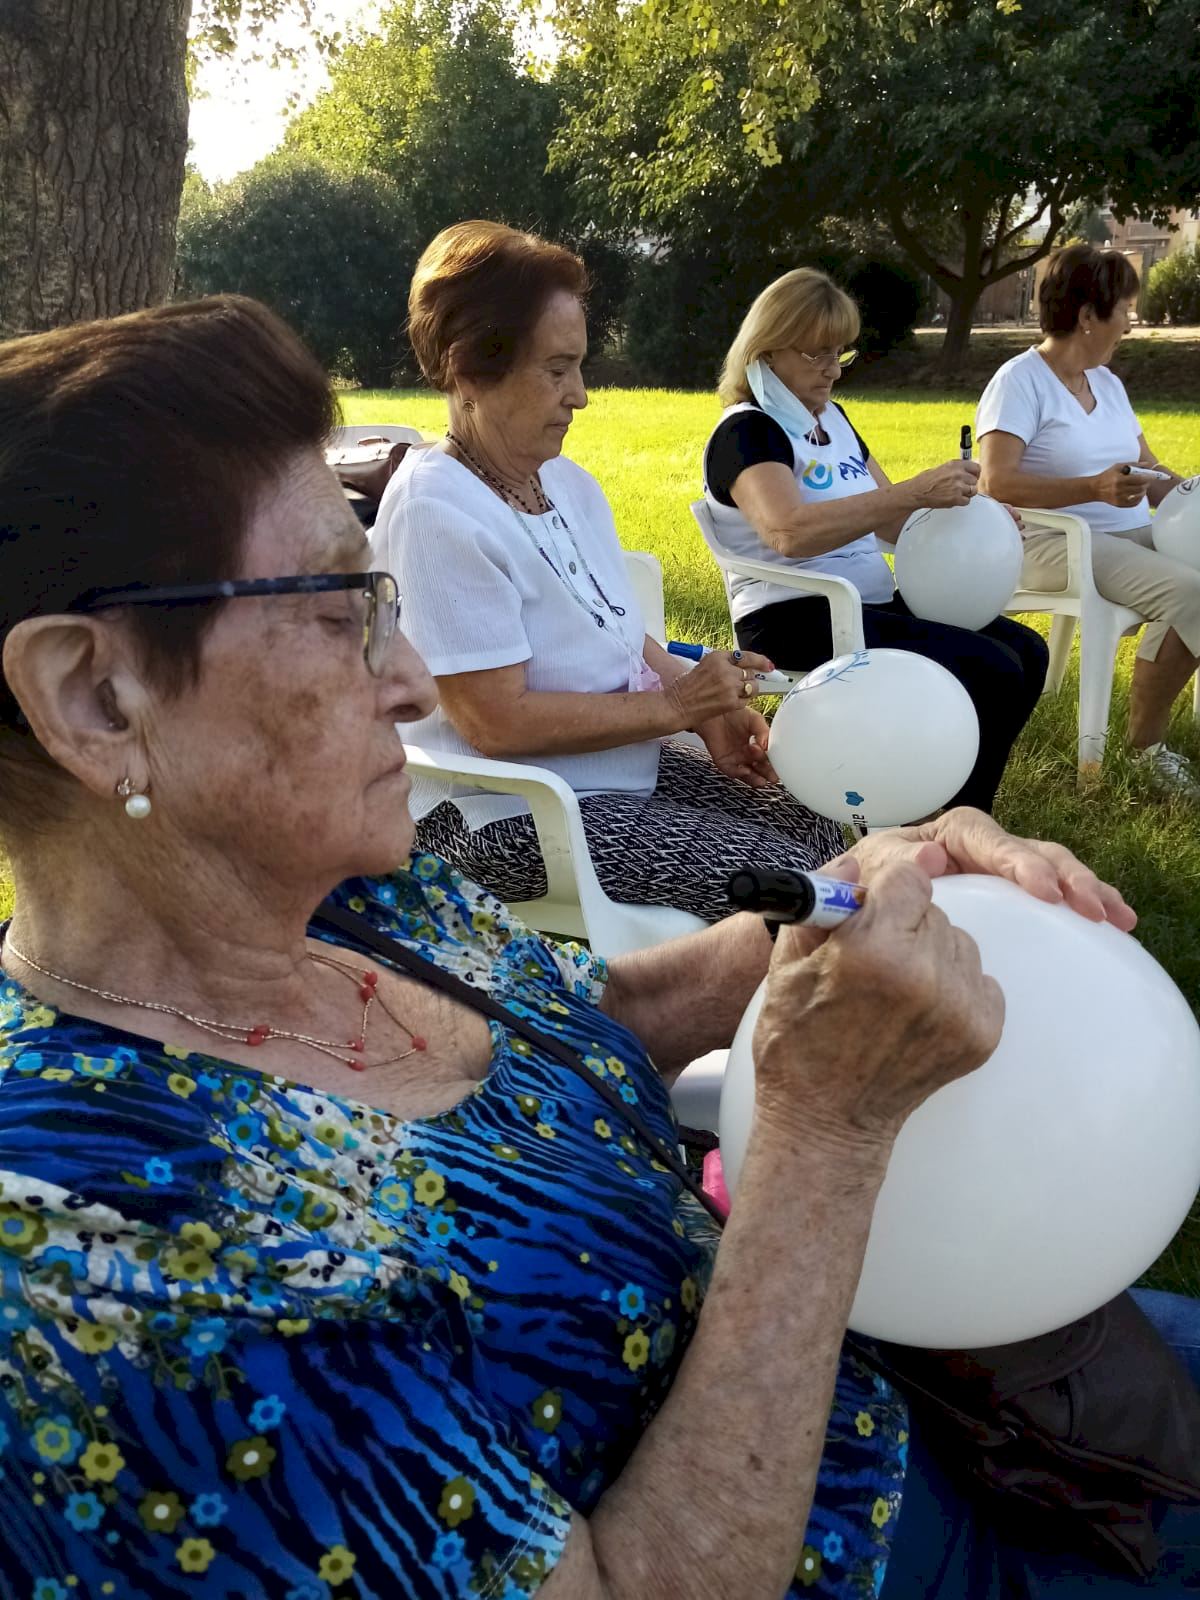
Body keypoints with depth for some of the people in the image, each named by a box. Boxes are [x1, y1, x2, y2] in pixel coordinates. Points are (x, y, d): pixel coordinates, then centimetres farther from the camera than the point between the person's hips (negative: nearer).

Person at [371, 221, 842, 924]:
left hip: (629, 759, 9)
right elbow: (498, 721, -24)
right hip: (502, 813, -8)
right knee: (786, 881, -15)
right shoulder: (437, 511, -21)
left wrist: (709, 708, -4)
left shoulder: (569, 482, 6)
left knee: (828, 833, 2)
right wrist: (676, 706, -17)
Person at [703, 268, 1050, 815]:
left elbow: (890, 520, 24)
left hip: (874, 603, 9)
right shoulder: (747, 432, -11)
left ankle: (959, 822, 6)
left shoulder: (832, 419, 18)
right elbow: (789, 532, -30)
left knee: (1026, 651, -1)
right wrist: (914, 490, -33)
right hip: (796, 621, -9)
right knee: (988, 673, -21)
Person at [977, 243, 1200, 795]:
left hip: (1134, 536, 8)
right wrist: (1094, 489, -29)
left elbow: (1152, 472, 21)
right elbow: (997, 482, -19)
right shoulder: (1021, 380, -6)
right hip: (1055, 544, -8)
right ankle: (1146, 744, -15)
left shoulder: (1107, 383, 19)